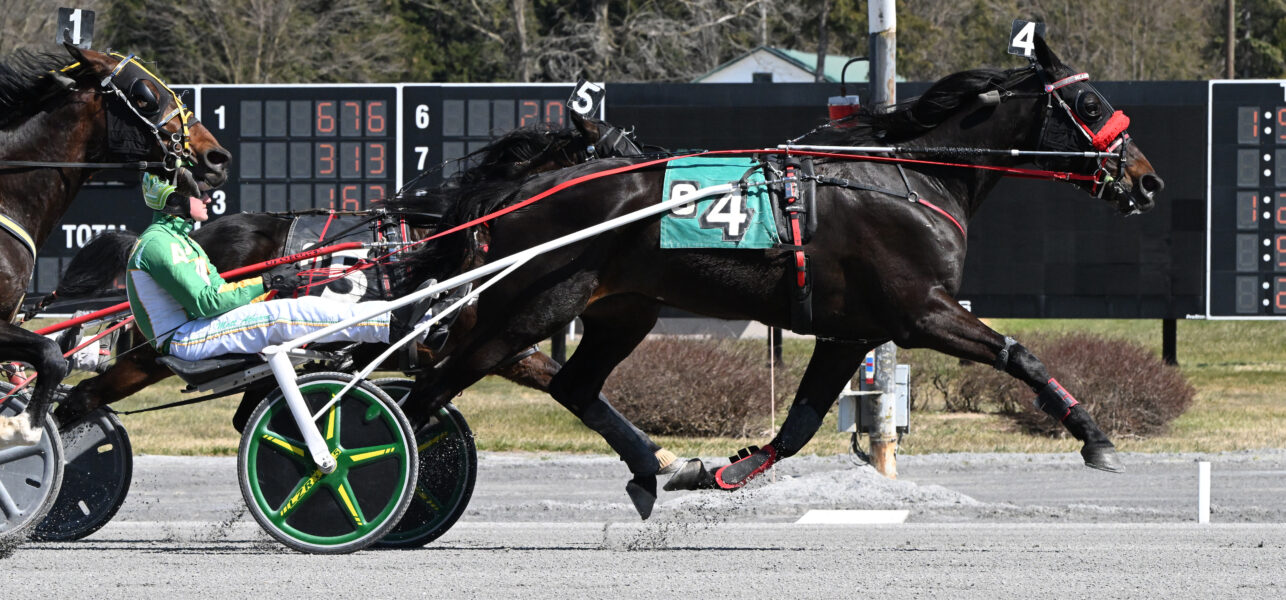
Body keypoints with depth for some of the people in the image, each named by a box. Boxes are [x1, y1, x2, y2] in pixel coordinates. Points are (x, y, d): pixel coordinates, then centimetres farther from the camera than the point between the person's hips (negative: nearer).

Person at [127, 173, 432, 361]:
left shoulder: (178, 239, 21)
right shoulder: (157, 243, -13)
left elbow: (219, 291, 17)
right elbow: (203, 301, -22)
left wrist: (271, 289, 0)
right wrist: (264, 284, -17)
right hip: (182, 339, -10)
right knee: (279, 317, -23)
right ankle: (392, 324, -29)